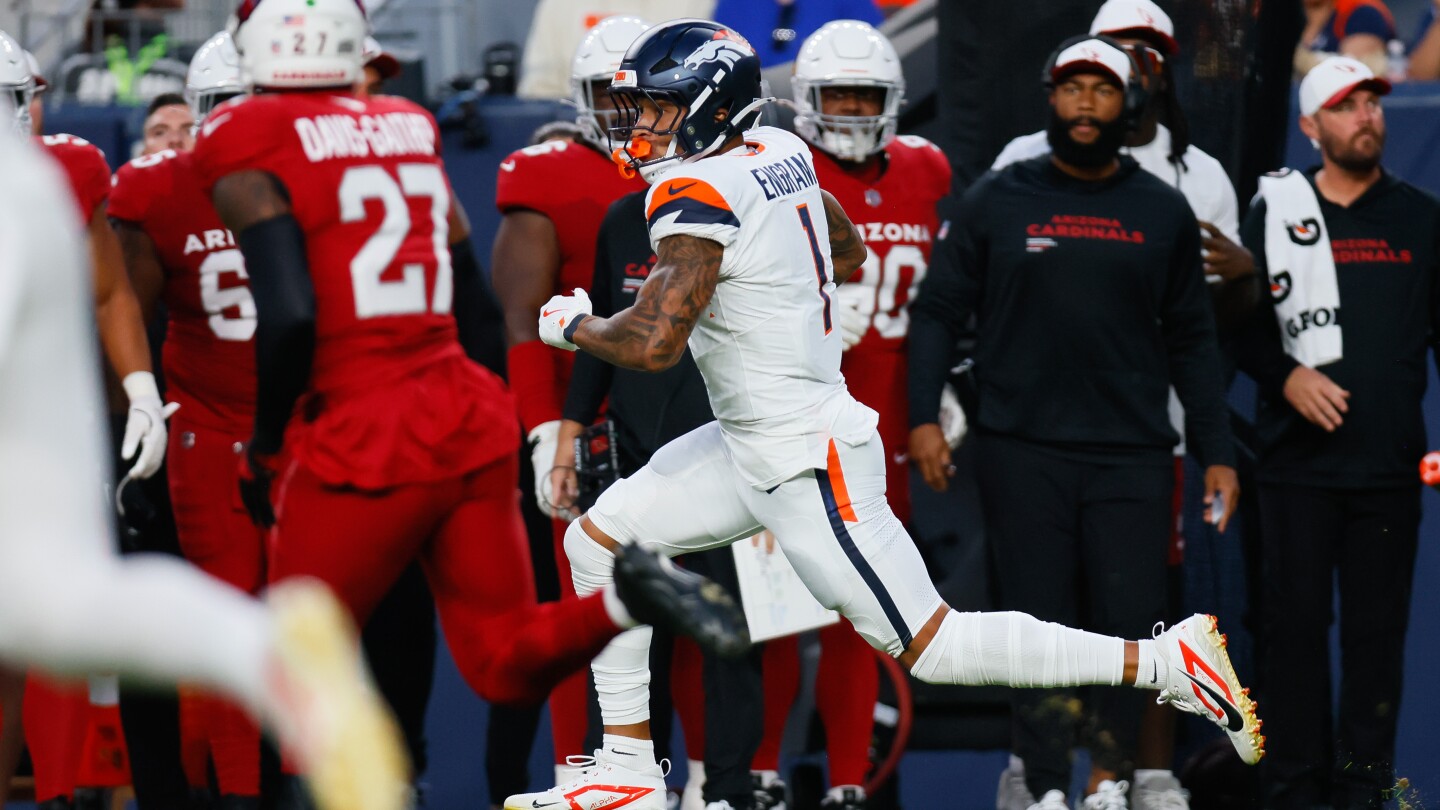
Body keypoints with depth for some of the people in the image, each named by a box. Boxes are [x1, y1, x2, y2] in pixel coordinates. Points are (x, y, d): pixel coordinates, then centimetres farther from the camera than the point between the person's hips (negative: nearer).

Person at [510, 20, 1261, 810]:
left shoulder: (697, 196, -21)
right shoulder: (778, 152, 5)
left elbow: (653, 342, -28)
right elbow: (850, 254, 22)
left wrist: (572, 325, -9)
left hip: (808, 467, -10)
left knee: (931, 647, -4)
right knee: (596, 541, 11)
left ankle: (1166, 661, -1)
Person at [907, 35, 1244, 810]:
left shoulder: (1163, 213, 10)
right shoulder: (998, 201, 5)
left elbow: (1191, 341, 14)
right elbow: (937, 311, 8)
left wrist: (1218, 454, 10)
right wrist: (923, 416, -4)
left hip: (1132, 455, 1)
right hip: (1022, 450, -1)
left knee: (1130, 623, -5)